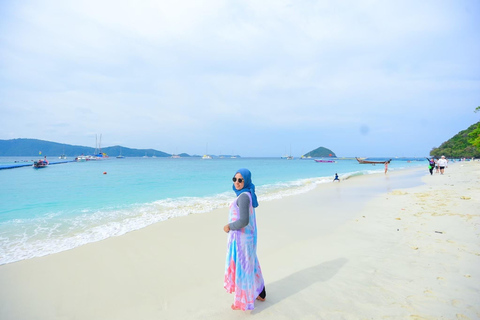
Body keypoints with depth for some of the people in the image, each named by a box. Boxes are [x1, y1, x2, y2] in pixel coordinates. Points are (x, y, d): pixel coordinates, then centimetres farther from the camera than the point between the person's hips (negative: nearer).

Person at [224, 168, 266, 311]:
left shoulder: (243, 196, -23)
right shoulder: (248, 194, 7)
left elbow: (244, 221, -28)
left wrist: (229, 227, -14)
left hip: (241, 238, -10)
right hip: (246, 235, 10)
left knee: (241, 267, 7)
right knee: (250, 265, 22)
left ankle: (244, 301, 24)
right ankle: (259, 293, 39)